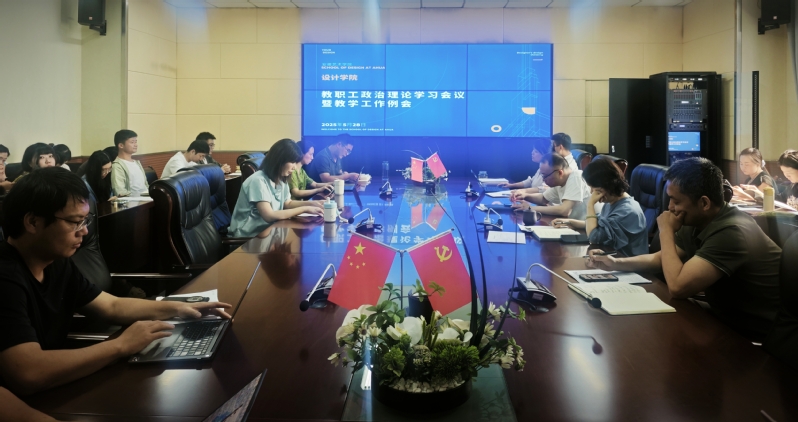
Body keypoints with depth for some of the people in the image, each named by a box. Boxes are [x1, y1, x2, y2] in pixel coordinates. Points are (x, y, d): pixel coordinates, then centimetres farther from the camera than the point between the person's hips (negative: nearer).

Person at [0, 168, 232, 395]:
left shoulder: (55, 262, 3)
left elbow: (113, 306, 13)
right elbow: (27, 375, -37)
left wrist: (177, 308, 0)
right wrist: (122, 345, -29)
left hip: (52, 395, 8)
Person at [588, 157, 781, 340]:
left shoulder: (731, 233, -29)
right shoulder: (696, 223, 0)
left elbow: (677, 287, -33)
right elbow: (661, 259, 14)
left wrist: (666, 233, -21)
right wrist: (616, 263, 0)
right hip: (729, 323, 8)